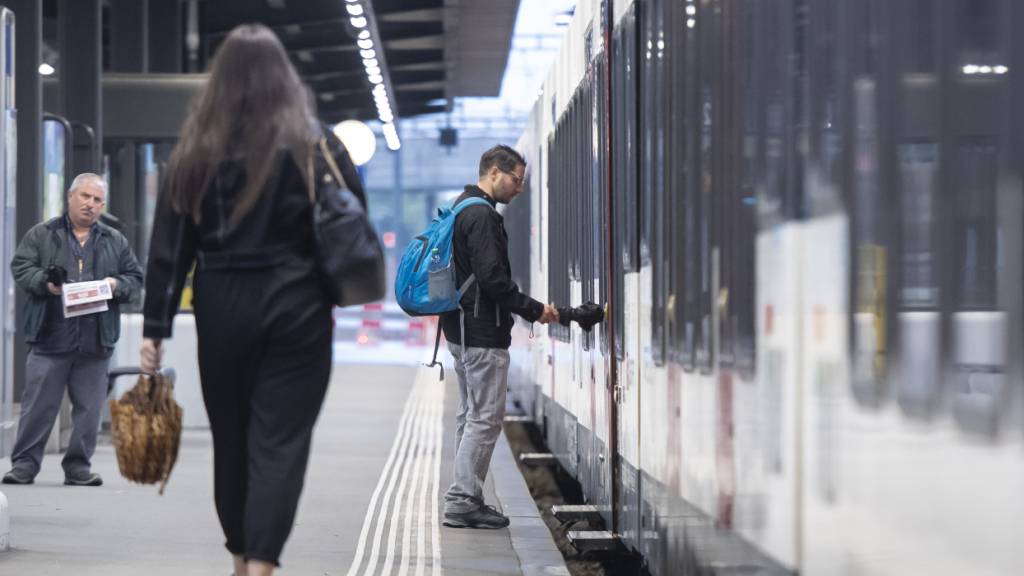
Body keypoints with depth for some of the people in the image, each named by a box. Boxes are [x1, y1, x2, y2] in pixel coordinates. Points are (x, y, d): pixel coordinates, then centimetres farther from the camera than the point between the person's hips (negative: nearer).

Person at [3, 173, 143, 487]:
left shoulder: (115, 242, 15)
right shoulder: (42, 234, 8)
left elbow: (135, 278, 15)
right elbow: (21, 267, 2)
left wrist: (117, 285, -6)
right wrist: (45, 283, -16)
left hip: (95, 342, 2)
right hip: (50, 336, -2)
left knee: (89, 407, 3)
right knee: (39, 403, -2)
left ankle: (79, 467, 11)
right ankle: (24, 464, 5)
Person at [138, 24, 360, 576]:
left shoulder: (196, 149, 3)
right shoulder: (315, 144, -1)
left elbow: (169, 244, 1)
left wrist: (155, 327, 3)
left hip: (222, 305, 2)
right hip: (295, 305, -2)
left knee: (231, 437, 16)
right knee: (279, 441, -3)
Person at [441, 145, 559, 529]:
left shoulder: (462, 208, 18)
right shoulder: (482, 215, -15)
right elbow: (493, 278, -22)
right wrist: (533, 310, -14)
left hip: (461, 328, 11)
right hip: (483, 332, -11)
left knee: (470, 414, 14)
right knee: (485, 417, -8)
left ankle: (463, 500, 16)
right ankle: (464, 501, -8)